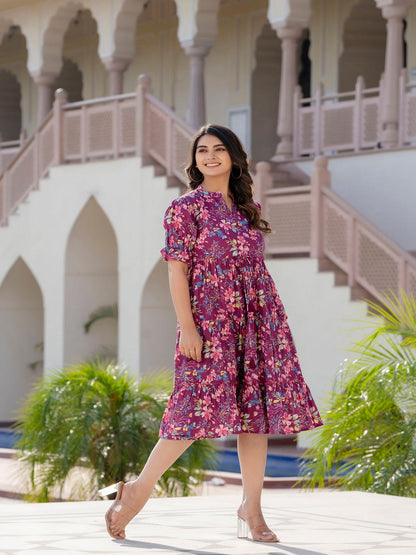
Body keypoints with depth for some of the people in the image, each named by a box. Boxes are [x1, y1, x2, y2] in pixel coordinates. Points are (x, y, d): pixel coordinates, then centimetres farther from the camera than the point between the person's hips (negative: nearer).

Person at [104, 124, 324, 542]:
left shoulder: (248, 207, 15)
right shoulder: (185, 207, -1)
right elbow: (177, 269, -7)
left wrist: (272, 319, 13)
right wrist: (187, 326, -16)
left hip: (258, 318, 6)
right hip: (210, 319, -6)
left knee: (256, 408, 1)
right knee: (201, 406, -10)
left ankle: (252, 508, 5)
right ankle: (139, 489, 2)